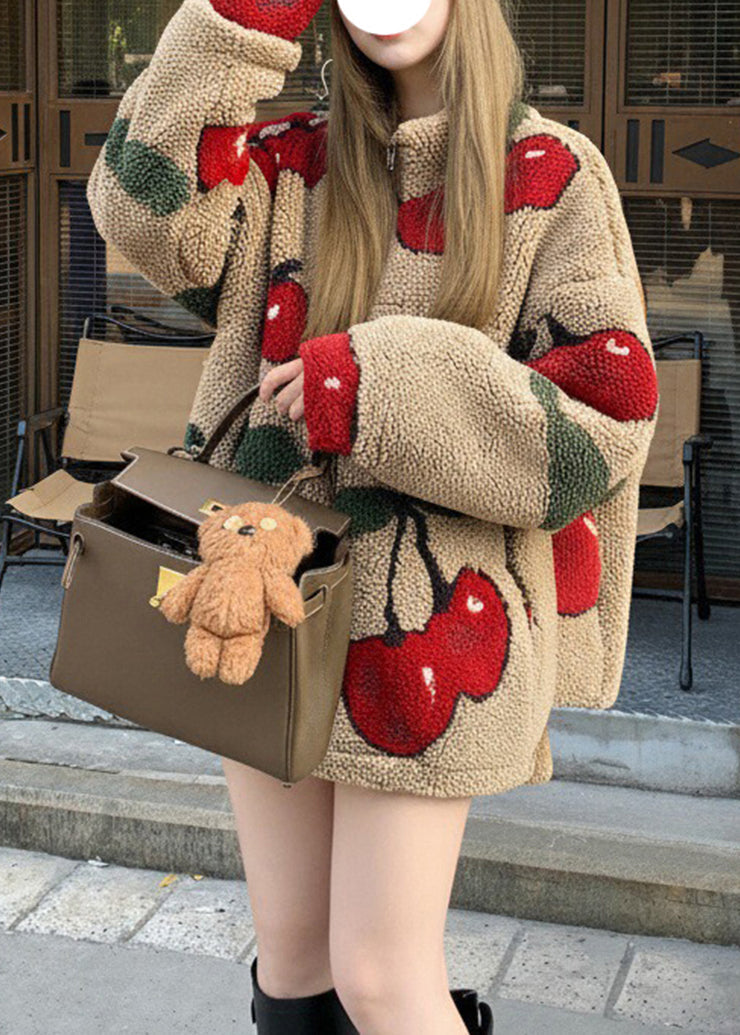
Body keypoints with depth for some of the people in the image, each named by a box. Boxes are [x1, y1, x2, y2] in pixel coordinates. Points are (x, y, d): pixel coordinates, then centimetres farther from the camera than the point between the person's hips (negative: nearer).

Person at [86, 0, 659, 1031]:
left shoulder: (552, 174, -4)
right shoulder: (294, 165, 6)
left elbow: (606, 421, -10)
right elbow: (147, 206, -12)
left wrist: (381, 390, -18)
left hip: (424, 625, -4)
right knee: (288, 947, 15)